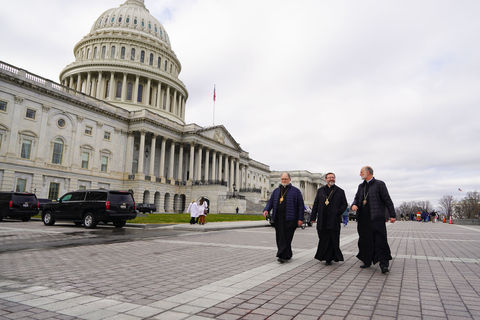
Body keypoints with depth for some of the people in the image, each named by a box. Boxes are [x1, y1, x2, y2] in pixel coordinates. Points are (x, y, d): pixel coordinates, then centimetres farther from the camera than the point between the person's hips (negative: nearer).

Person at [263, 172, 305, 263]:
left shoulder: (295, 191, 4)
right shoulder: (276, 191, 17)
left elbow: (300, 205, 1)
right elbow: (270, 201, 15)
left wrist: (300, 218, -6)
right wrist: (266, 210, -6)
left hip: (289, 219, -5)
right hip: (278, 219, 5)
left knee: (286, 238, -8)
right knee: (279, 238, 7)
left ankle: (282, 256, -4)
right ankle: (288, 255, 20)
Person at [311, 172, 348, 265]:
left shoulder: (340, 191, 8)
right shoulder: (320, 190, 13)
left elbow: (344, 204, 7)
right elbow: (315, 204, 12)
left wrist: (338, 212, -9)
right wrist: (313, 217, 6)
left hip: (334, 220, -2)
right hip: (322, 220, 2)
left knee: (333, 240, 0)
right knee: (323, 239, 5)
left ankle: (328, 258, 10)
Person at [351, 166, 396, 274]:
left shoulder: (379, 184, 0)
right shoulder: (361, 186, 18)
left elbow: (387, 200, -2)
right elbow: (357, 198, 19)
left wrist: (392, 215, -6)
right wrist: (354, 204, -5)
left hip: (376, 217, -6)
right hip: (363, 218, 6)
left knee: (380, 240, -7)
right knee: (365, 241, 9)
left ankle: (384, 264, -1)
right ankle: (367, 261, 21)